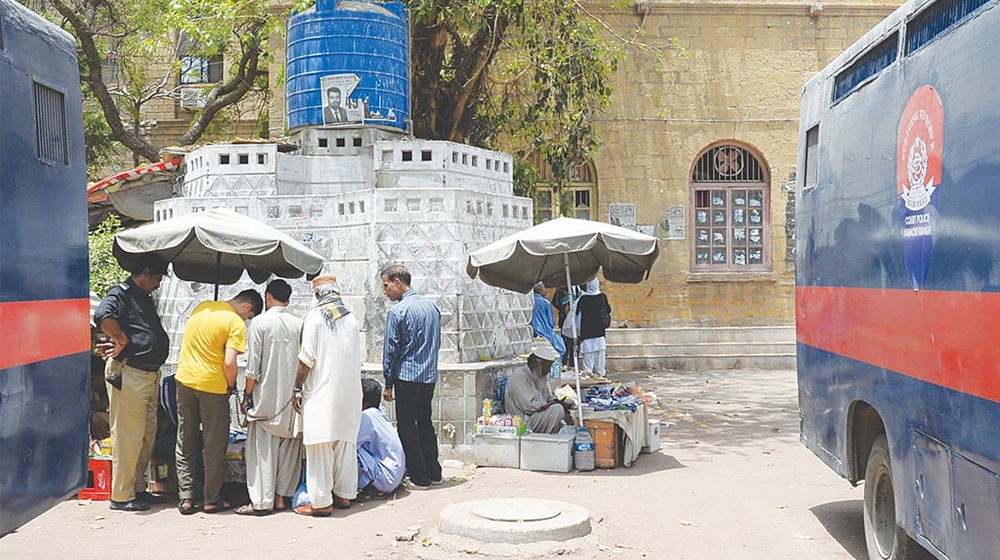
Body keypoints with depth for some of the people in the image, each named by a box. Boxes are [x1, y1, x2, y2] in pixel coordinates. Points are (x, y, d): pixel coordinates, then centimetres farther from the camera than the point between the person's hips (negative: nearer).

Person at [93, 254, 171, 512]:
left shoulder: (145, 298, 19)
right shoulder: (121, 294, -11)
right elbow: (103, 316, -32)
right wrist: (122, 340, -20)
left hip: (150, 374, 10)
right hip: (128, 374, -10)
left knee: (147, 434, 15)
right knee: (128, 436, -4)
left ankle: (138, 488, 26)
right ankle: (121, 496, 5)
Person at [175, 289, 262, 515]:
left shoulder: (202, 307, 9)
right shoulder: (236, 323, -12)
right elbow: (229, 362, -19)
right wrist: (231, 385, -2)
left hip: (184, 379, 6)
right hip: (212, 385, -6)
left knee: (185, 443, 13)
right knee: (214, 445, 7)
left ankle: (186, 498, 14)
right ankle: (211, 500, 13)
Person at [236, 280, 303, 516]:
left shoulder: (260, 323, -8)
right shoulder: (300, 324, 3)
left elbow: (253, 366, -9)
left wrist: (247, 395, 0)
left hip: (266, 397, -4)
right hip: (292, 398, 4)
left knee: (263, 448, 1)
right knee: (288, 446, 11)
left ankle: (262, 501, 1)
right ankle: (282, 496, 15)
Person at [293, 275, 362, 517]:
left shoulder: (315, 316, -9)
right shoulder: (351, 317, 8)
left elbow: (307, 358, -12)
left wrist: (297, 388, -5)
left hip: (322, 391, -6)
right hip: (349, 391, 6)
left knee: (320, 447, -3)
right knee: (345, 444, 13)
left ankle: (321, 501, -1)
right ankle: (344, 494, 19)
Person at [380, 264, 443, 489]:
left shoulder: (397, 311, -12)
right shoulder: (432, 306, 8)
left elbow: (391, 350, -10)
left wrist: (388, 383, -3)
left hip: (407, 377, -7)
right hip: (430, 377, 7)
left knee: (407, 427, 1)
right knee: (425, 423, 17)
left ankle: (419, 478, 3)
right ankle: (434, 473, 20)